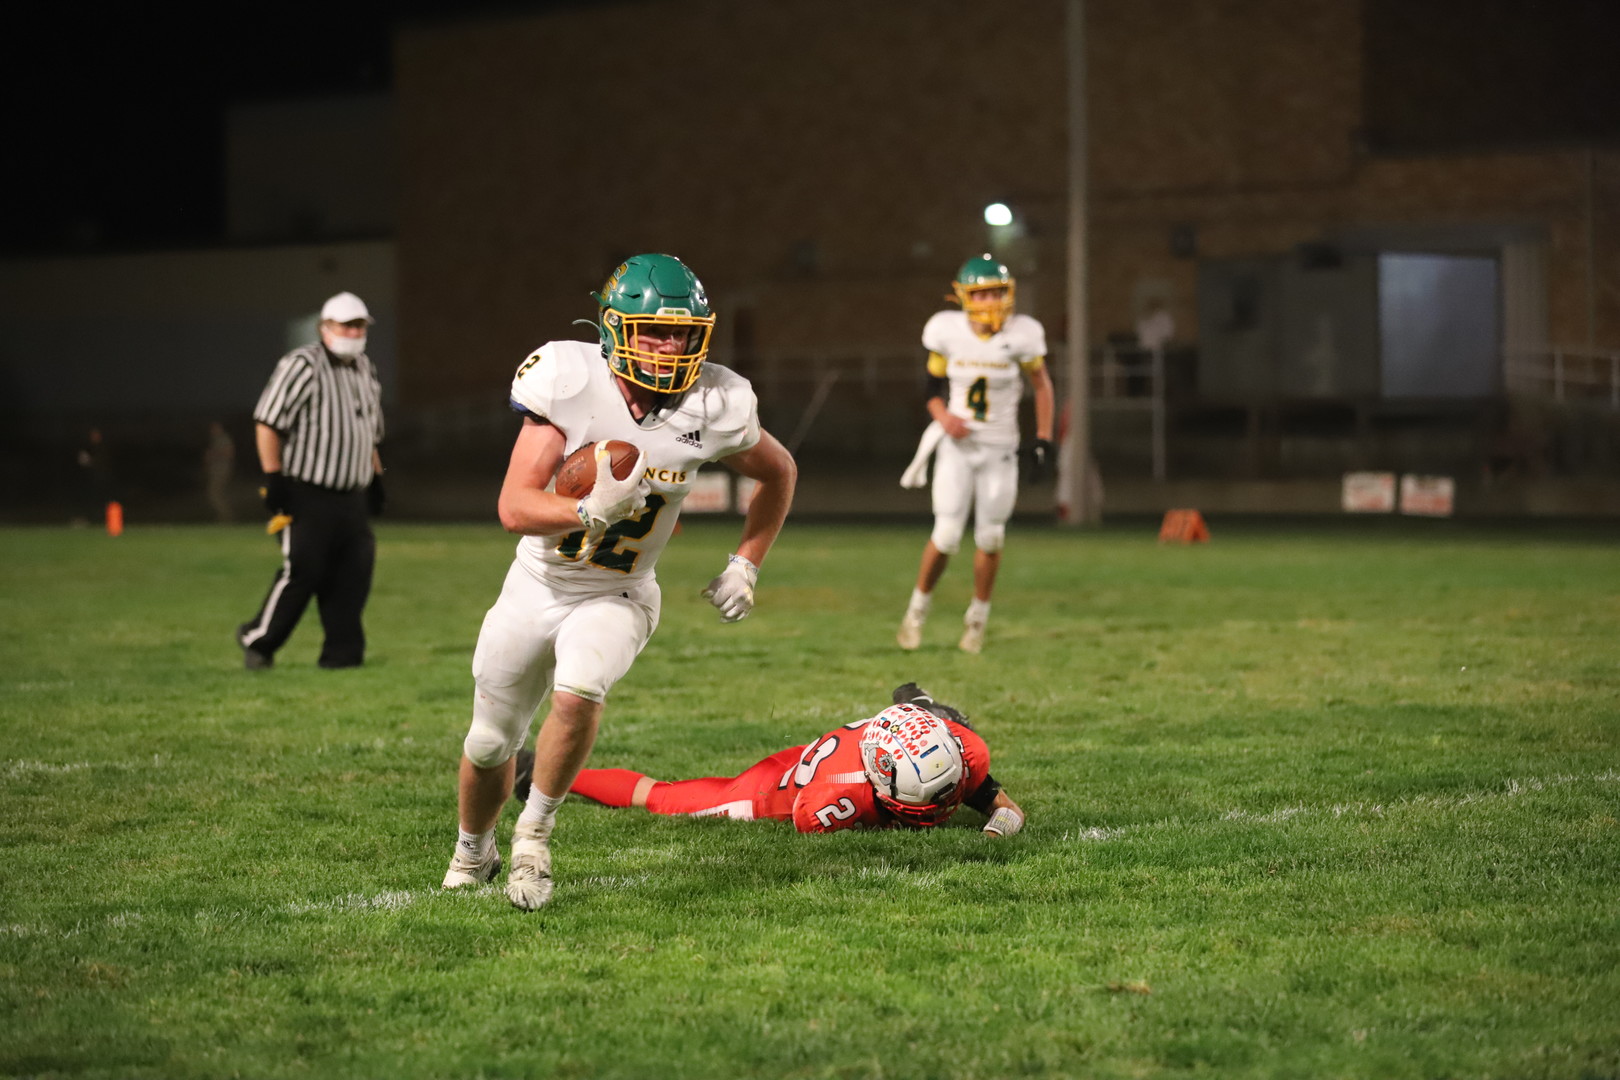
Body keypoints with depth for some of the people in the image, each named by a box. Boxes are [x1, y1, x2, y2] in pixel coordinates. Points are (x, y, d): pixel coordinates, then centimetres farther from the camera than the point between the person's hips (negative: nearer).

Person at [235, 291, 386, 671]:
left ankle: (341, 652, 6)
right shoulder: (302, 365, -10)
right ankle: (257, 640, 8)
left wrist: (375, 478, 22)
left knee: (354, 571, -1)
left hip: (351, 497, 7)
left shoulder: (365, 369, 16)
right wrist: (273, 478, -18)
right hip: (307, 494, -7)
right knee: (301, 571, -10)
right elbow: (268, 421, -14)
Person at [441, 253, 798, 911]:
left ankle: (535, 833, -9)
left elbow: (778, 473, 6)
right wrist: (591, 512, -41)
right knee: (490, 744, 12)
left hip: (616, 598, 0)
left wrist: (746, 565, 0)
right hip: (537, 586, 0)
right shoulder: (569, 382, -22)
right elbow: (514, 507, -25)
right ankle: (473, 853, 43)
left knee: (578, 691, -31)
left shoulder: (714, 406, -15)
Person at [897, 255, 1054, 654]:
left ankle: (977, 618, 22)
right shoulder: (947, 332, -8)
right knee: (947, 535, -9)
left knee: (990, 538, 2)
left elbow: (1041, 384, 4)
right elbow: (932, 386, 4)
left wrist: (1043, 440, 1)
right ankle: (918, 608, 14)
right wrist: (943, 416, -15)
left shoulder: (1020, 336, -10)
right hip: (957, 444, -1)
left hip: (999, 449, 1)